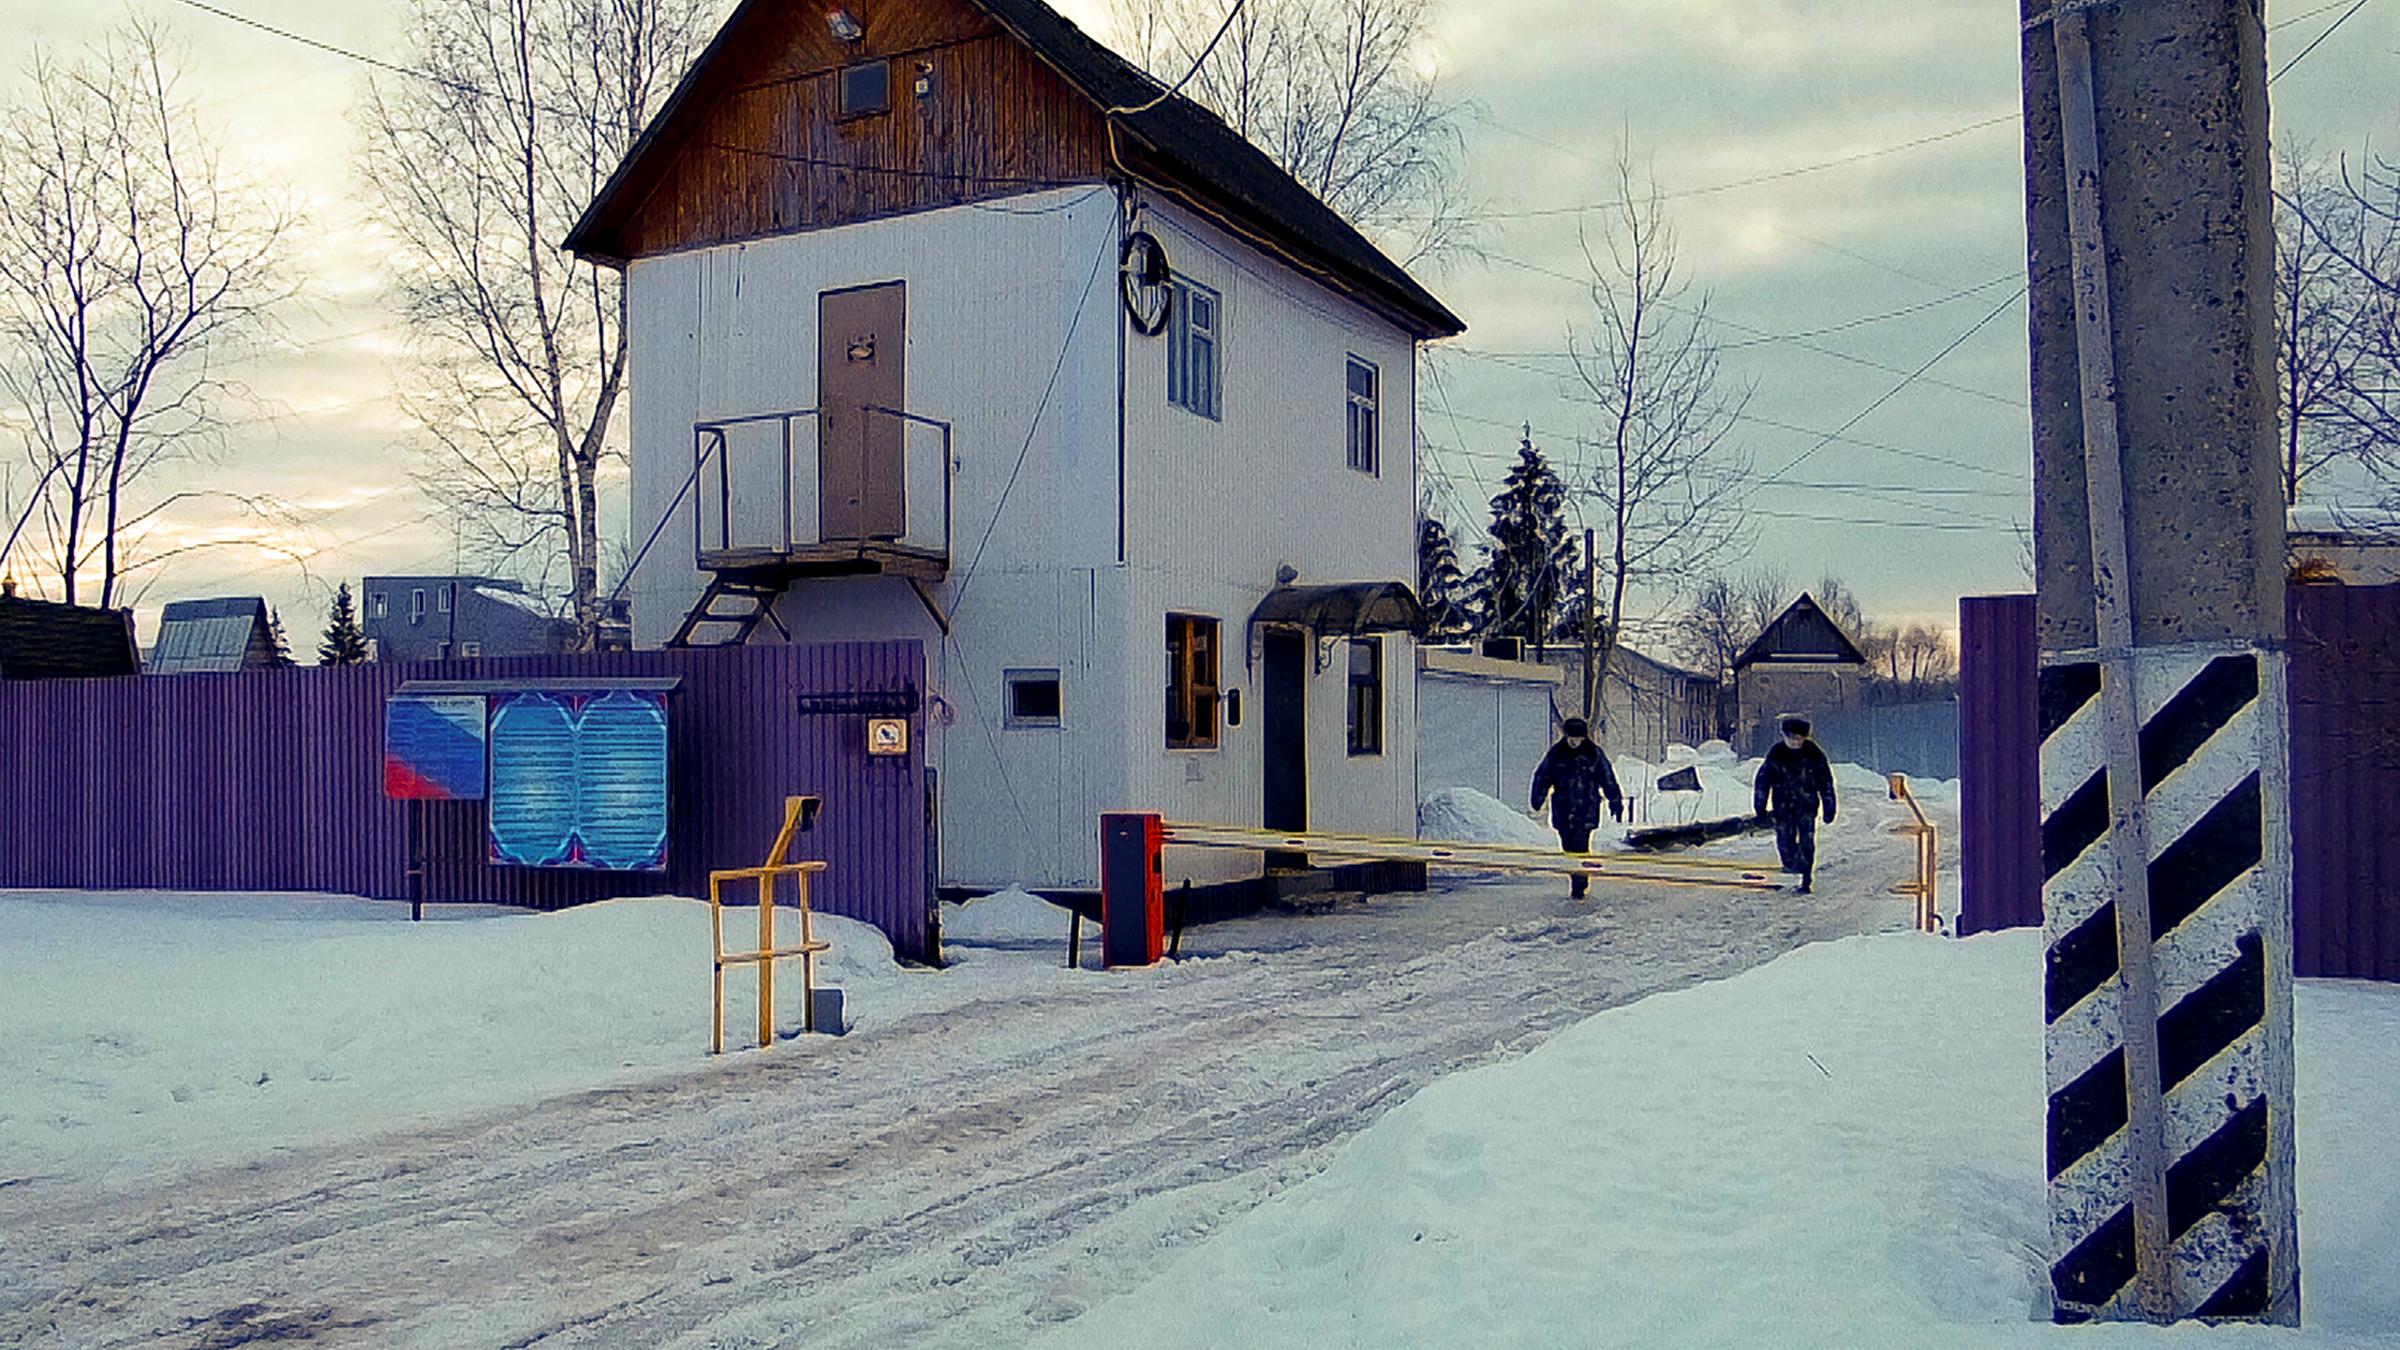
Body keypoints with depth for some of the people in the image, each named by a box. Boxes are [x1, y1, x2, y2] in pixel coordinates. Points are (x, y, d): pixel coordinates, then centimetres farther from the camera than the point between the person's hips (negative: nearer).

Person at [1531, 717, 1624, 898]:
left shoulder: (1594, 753, -3)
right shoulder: (1556, 753, 1)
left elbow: (1608, 779, 2)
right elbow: (1542, 776, 7)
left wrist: (1616, 802, 1)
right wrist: (1537, 800, 2)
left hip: (1586, 808, -3)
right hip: (1563, 808, 3)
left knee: (1580, 846, -10)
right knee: (1568, 846, 7)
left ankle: (1579, 887, -4)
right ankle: (1580, 881, 25)